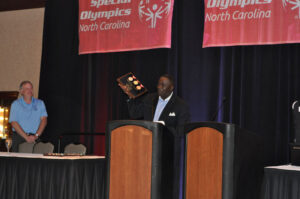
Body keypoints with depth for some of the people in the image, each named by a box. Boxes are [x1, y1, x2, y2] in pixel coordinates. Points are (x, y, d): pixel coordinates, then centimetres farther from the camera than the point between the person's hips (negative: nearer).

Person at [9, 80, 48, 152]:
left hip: (35, 138, 1)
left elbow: (43, 120, 3)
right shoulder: (15, 104, 6)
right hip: (19, 137, -1)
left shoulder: (40, 103, 13)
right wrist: (26, 137, -13)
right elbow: (14, 123, -3)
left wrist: (36, 135, -11)